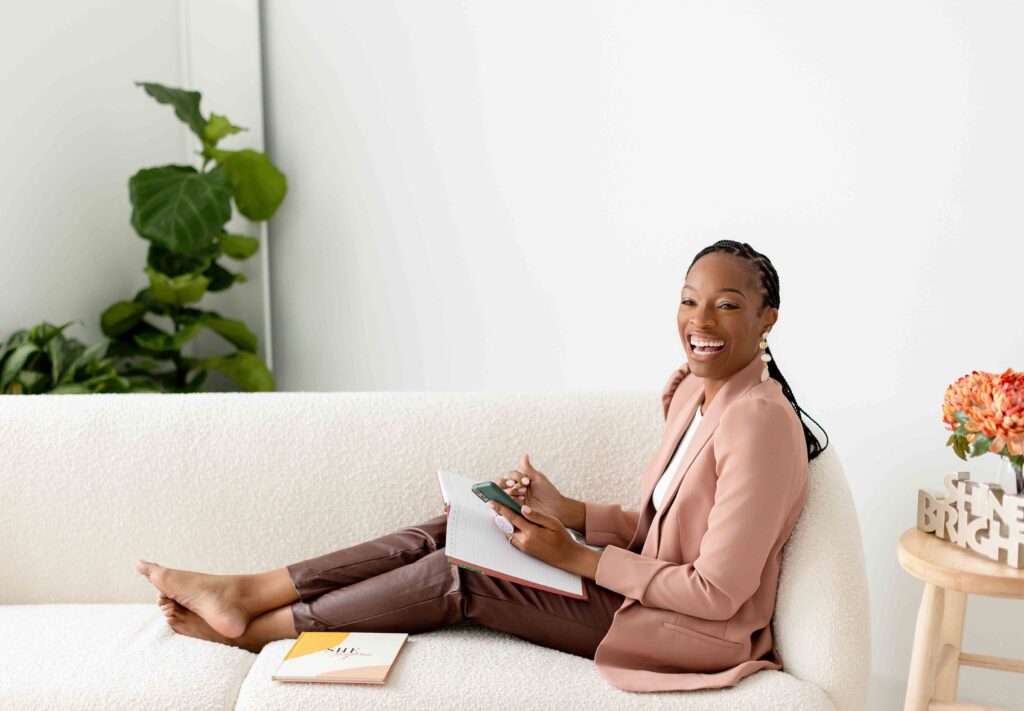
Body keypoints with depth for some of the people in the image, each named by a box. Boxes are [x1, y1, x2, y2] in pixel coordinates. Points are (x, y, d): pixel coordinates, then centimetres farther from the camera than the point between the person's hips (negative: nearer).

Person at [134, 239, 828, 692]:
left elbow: (717, 592, -24)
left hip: (688, 629, -8)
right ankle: (245, 593, 2)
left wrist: (576, 556, -20)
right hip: (643, 585, 8)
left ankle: (259, 631, 4)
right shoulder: (692, 392, 4)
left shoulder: (761, 423, -24)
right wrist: (565, 510, -4)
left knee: (456, 575, -13)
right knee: (452, 532, -4)